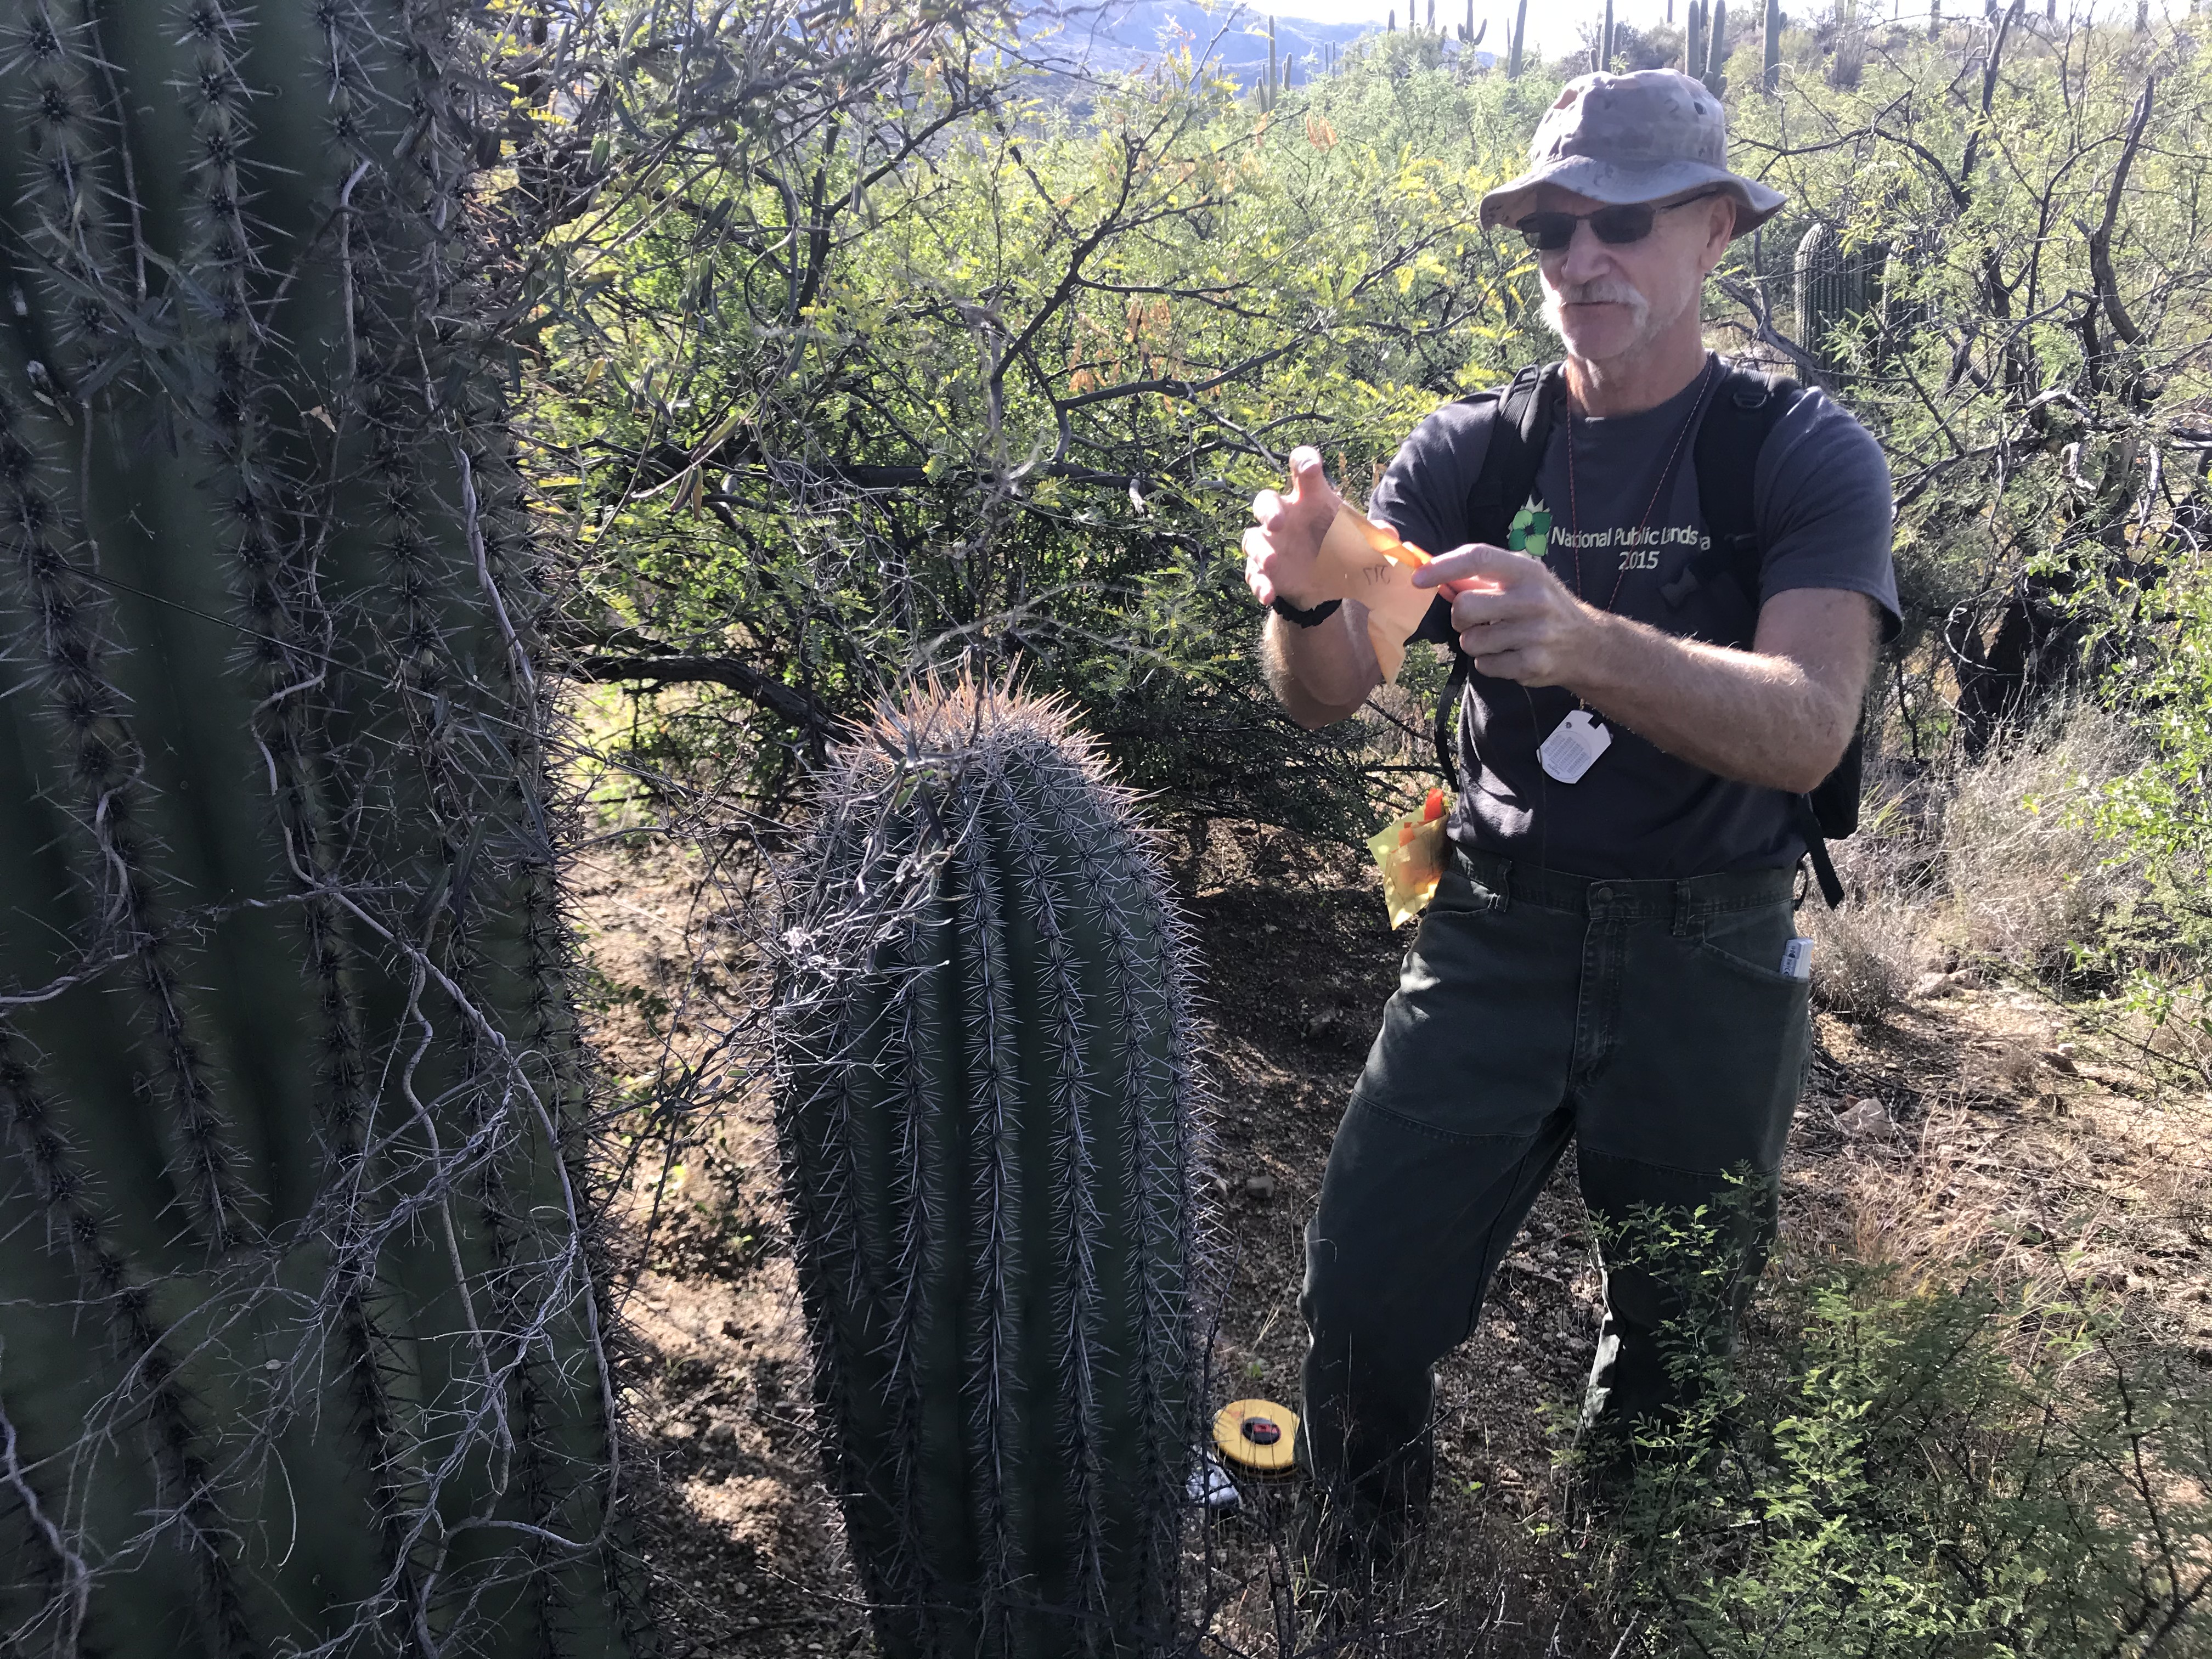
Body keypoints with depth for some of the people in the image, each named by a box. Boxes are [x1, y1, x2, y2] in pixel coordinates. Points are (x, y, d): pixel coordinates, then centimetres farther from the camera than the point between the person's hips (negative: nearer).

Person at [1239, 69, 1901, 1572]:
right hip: (1494, 939, 1)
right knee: (1361, 1307, -1)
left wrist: (1590, 645, -42)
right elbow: (1327, 697, -10)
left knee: (1678, 1349, 17)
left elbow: (1806, 730, -24)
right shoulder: (1469, 452, 0)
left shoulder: (1807, 454, -8)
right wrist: (1305, 594, -32)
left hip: (1709, 958, -1)